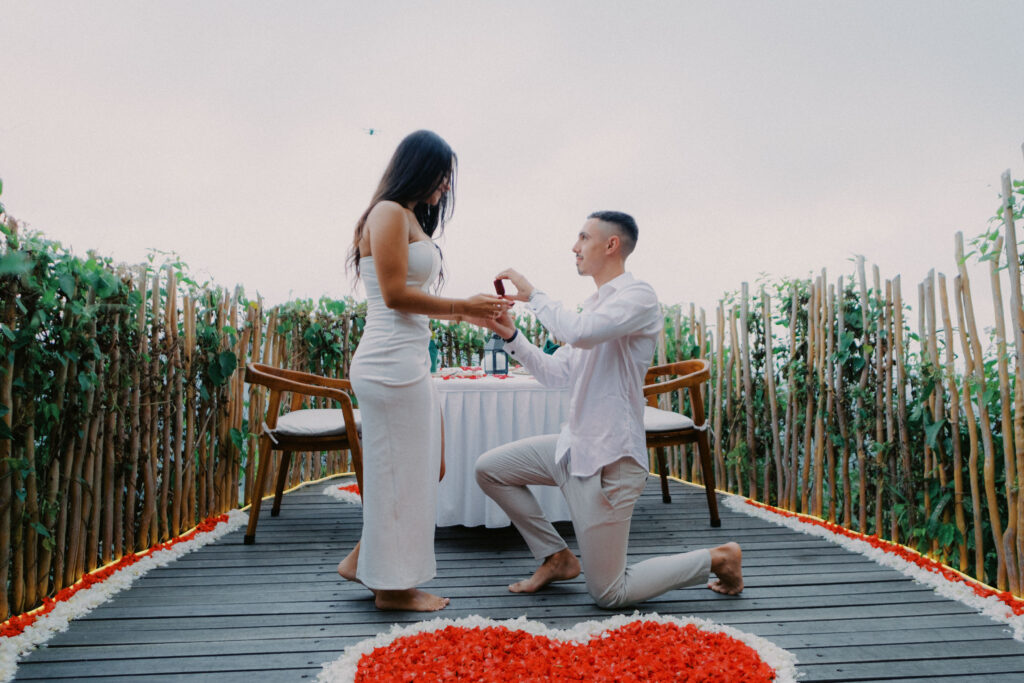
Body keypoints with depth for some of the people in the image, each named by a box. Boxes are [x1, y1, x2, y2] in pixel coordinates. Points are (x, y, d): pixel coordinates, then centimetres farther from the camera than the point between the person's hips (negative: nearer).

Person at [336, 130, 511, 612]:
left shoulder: (411, 218, 21)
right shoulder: (389, 213, -9)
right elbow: (395, 295, -16)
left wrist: (470, 313, 12)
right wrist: (462, 306, -10)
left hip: (409, 363, 10)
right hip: (392, 364, -10)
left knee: (428, 468, 16)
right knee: (399, 472, 0)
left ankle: (362, 560, 27)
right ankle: (391, 586, 15)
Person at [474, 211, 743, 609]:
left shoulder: (638, 297, -14)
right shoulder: (595, 304, 16)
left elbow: (579, 333, -33)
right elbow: (556, 374, 14)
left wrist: (533, 294, -18)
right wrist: (510, 335, 4)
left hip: (609, 460, -9)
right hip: (573, 445, 9)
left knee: (608, 594, -2)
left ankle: (716, 559, 17)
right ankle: (557, 558, 19)